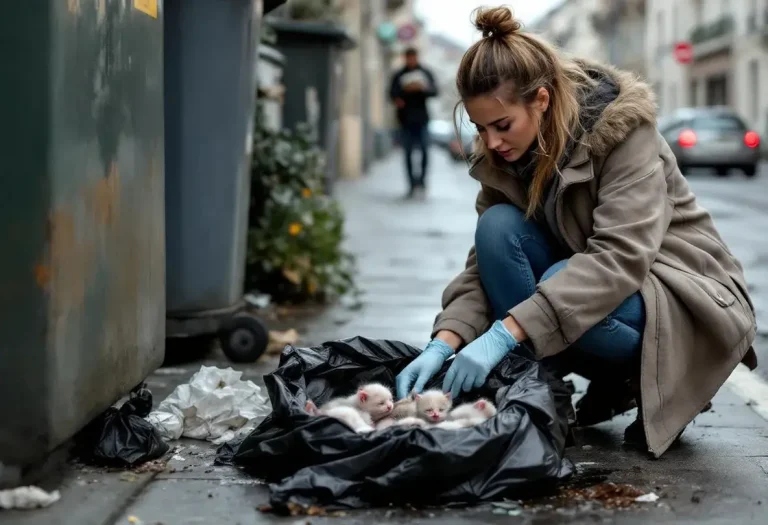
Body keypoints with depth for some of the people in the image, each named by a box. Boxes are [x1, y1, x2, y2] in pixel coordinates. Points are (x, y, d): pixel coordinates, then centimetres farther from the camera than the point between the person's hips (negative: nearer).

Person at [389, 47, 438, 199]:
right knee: (408, 152, 0)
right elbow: (393, 93, 1)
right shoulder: (399, 76, 9)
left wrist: (422, 88, -16)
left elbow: (434, 91, 3)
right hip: (405, 119, 0)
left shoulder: (426, 73, 10)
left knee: (424, 151, -8)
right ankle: (412, 183, 3)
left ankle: (422, 181, 2)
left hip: (422, 118, 0)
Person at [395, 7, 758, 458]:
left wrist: (507, 332, -41)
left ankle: (666, 383, -7)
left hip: (690, 298, -5)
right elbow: (486, 262, -6)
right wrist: (445, 341, -26)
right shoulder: (503, 157, -5)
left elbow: (620, 257, -34)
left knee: (560, 288, -35)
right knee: (497, 227, -19)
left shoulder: (622, 129, -23)